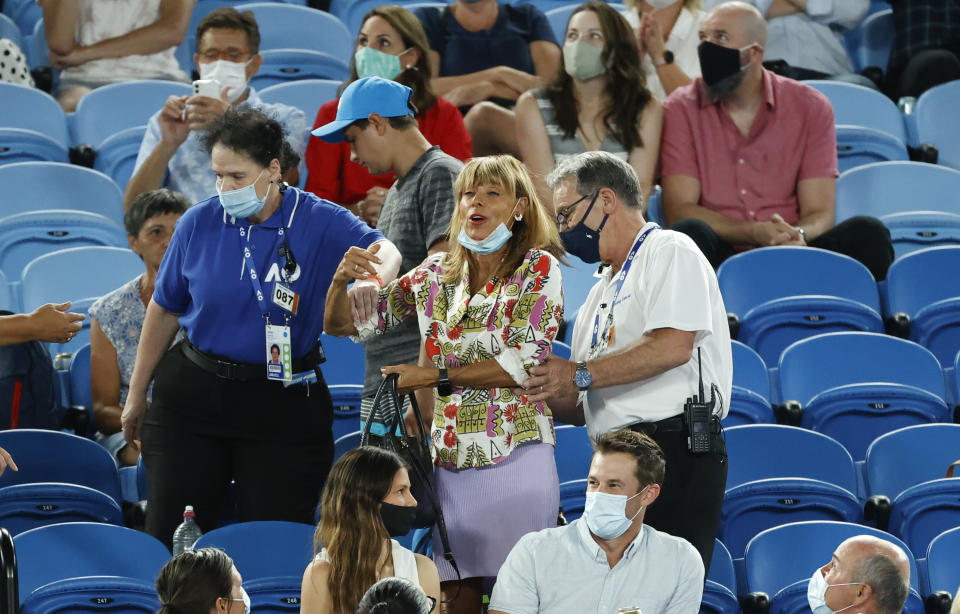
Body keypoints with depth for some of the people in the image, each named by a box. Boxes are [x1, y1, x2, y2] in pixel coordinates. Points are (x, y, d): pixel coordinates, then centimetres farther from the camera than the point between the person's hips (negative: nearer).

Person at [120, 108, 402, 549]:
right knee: (171, 540, -1)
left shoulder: (319, 222, -8)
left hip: (284, 406, -2)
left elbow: (384, 253, -22)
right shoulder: (198, 224, -1)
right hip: (194, 393, 2)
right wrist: (136, 396, 14)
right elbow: (164, 309, 9)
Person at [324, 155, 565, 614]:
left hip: (516, 453, -4)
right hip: (451, 456, 4)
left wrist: (433, 377, -15)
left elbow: (526, 361, -14)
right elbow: (341, 324, 13)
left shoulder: (538, 269, -1)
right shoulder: (435, 275, 10)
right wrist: (342, 279, -9)